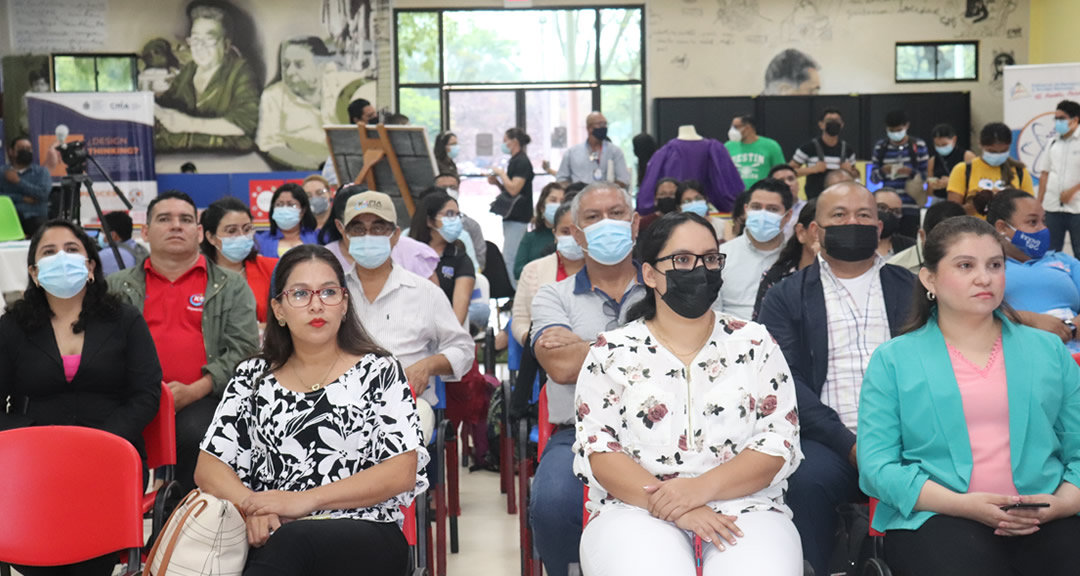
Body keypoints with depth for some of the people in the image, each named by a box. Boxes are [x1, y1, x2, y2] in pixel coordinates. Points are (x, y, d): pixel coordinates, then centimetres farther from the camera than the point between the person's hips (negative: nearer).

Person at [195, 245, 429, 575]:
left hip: (367, 535, -2)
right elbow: (209, 467, 10)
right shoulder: (251, 377, 15)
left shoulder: (378, 371, 6)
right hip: (270, 535, 2)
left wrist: (306, 500, -12)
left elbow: (402, 473, -3)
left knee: (288, 542, -36)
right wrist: (251, 505, -12)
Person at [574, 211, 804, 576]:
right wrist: (672, 509, -16)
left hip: (746, 510, 1)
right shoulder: (611, 352, 7)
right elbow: (597, 449, -1)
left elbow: (780, 441, 2)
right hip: (637, 511, -1)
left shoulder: (755, 344, 10)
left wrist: (702, 487, -14)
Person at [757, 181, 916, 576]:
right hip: (827, 440, -1)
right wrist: (848, 444, -14)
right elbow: (786, 379, -1)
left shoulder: (913, 289, 17)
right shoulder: (786, 297, 12)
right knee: (807, 480, -32)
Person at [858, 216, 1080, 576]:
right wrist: (962, 505, -14)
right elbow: (876, 465, -2)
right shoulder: (893, 359, 7)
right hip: (936, 519, -2)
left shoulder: (1049, 351, 15)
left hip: (1047, 520, 3)